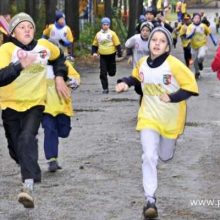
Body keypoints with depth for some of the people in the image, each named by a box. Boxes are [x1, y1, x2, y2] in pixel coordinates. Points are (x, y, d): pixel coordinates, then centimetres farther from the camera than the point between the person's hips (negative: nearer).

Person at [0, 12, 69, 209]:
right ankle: (30, 172, 45)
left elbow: (59, 57, 21)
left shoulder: (44, 46, -3)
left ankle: (29, 186, -34)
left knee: (27, 139, -23)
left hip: (35, 103, 0)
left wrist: (60, 77, 9)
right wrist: (20, 65, -43)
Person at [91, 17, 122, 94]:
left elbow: (117, 44, -3)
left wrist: (119, 53, -8)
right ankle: (105, 88, 4)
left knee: (111, 73, 5)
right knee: (103, 73, -3)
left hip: (111, 55, -2)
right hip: (102, 56, 2)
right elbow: (95, 45, 14)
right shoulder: (98, 34, 5)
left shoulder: (112, 34, -4)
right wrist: (94, 52, 0)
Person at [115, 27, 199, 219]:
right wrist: (125, 83, -5)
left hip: (171, 120, -1)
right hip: (149, 117, 1)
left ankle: (168, 142, 58)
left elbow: (191, 87, -18)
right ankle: (150, 200, -10)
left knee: (165, 156, 19)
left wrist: (172, 98, -27)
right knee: (149, 157, -15)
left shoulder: (174, 64, -22)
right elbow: (136, 78, 14)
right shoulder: (142, 63, -8)